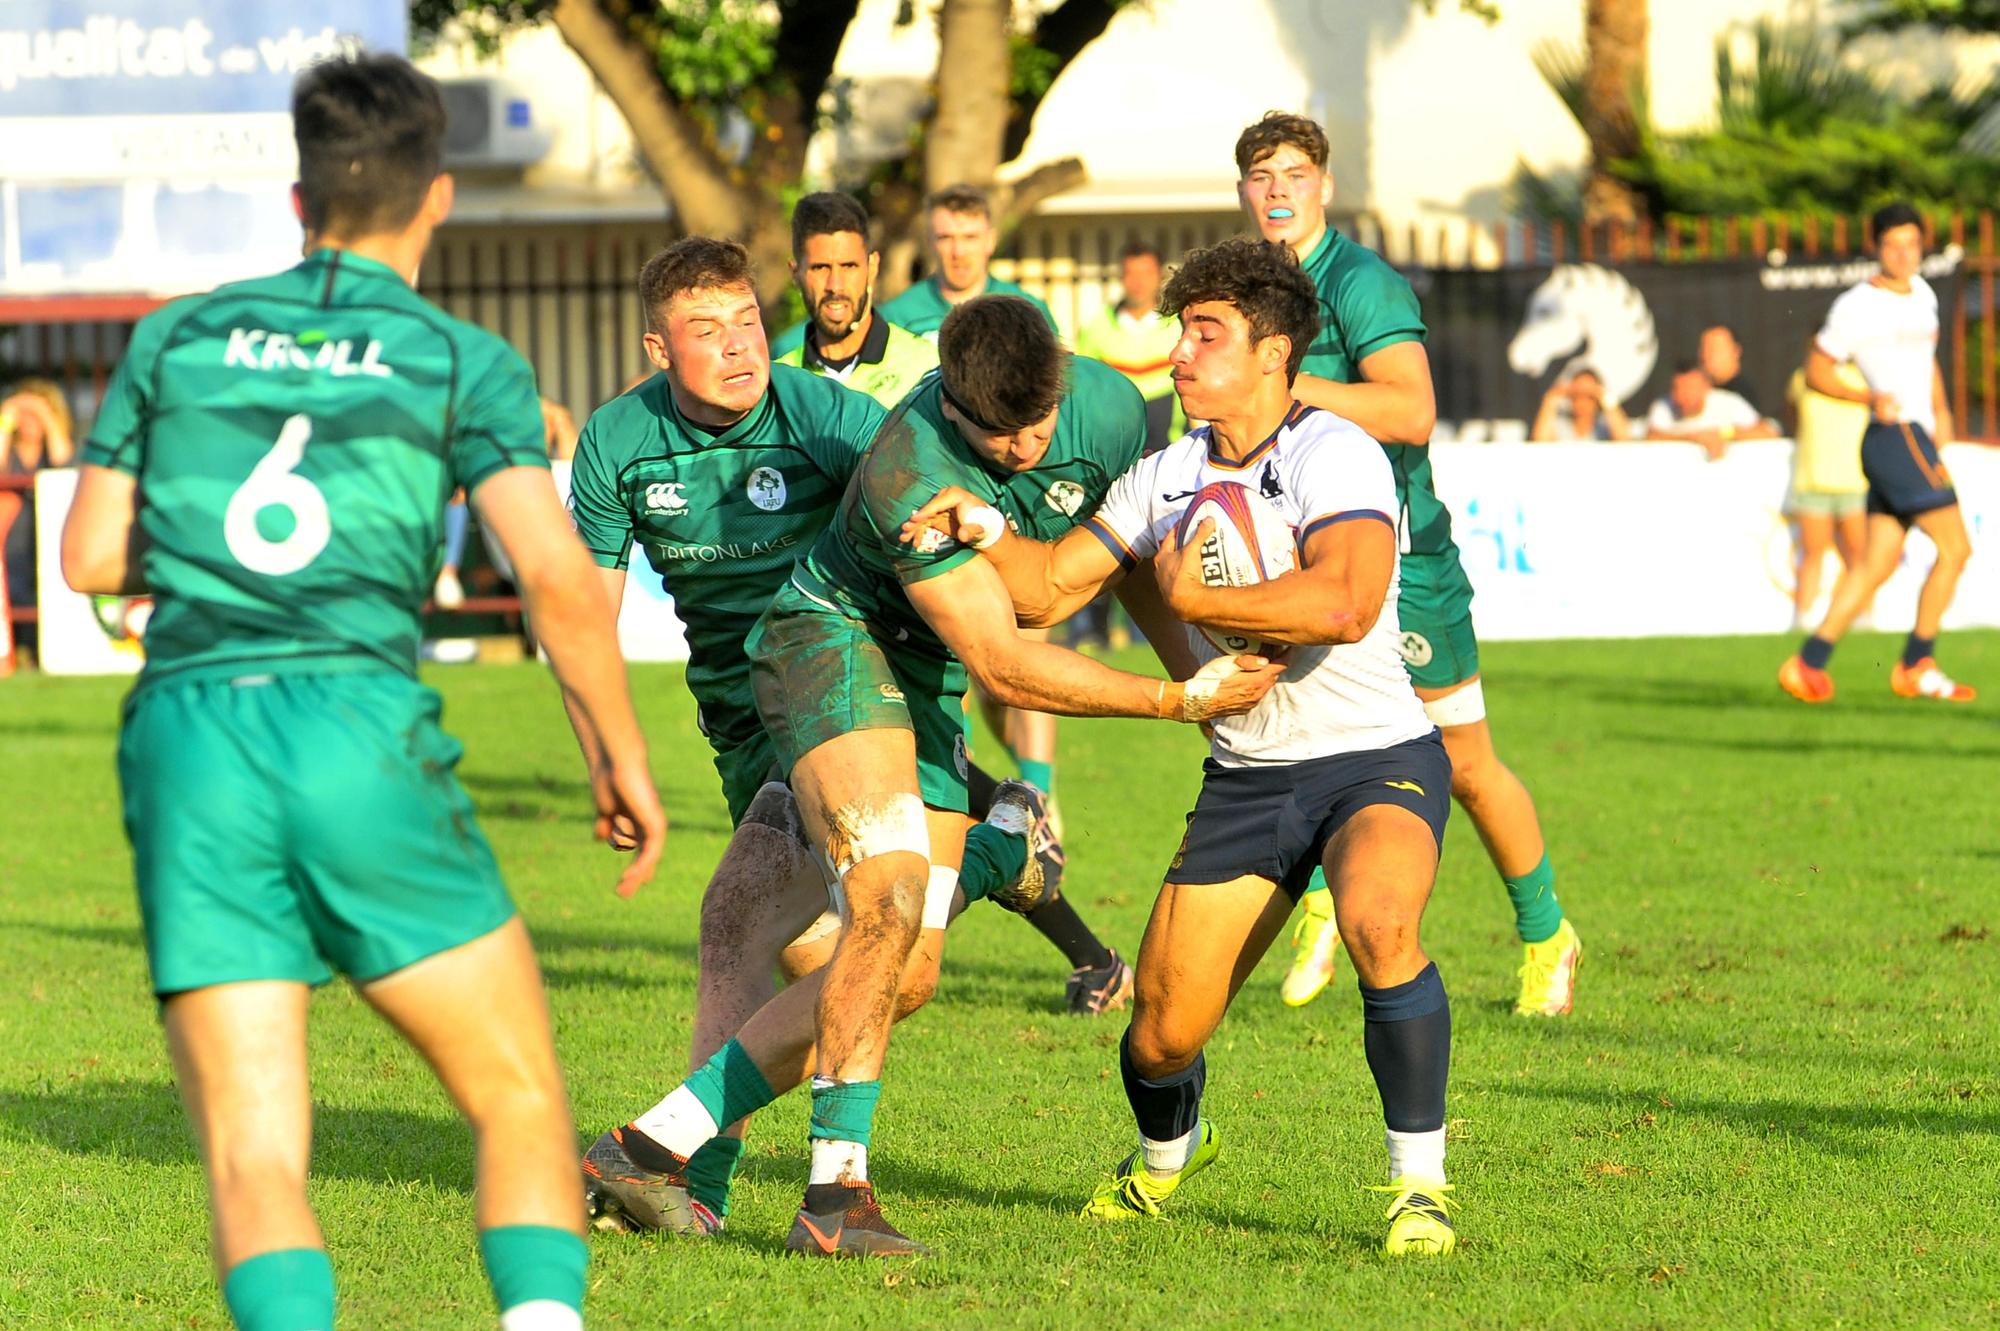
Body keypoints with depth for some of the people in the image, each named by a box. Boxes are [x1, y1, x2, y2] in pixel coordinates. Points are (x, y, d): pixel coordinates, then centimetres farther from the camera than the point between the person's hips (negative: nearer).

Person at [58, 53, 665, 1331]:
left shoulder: (177, 337, 15)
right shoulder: (464, 362, 7)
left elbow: (91, 559, 16)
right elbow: (560, 578, -2)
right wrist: (622, 751, 10)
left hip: (184, 737, 2)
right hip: (358, 725, -2)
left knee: (253, 1158, 0)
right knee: (522, 1104, 10)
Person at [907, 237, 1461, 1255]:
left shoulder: (1334, 455, -15)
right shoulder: (1165, 479, 6)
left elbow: (1344, 605, -32)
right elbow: (1048, 589, 7)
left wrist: (1193, 598, -22)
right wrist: (988, 529, -14)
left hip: (1377, 759, -6)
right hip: (1246, 778, 6)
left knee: (1377, 924, -37)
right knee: (1160, 1036, 1)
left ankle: (1420, 1182, -20)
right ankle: (1167, 1153, 38)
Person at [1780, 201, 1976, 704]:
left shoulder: (1922, 294, 15)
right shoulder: (1856, 306, -8)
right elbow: (1817, 370, -4)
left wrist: (1940, 410, 17)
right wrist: (1869, 398, -17)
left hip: (1918, 439, 8)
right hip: (1894, 435, -8)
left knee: (1876, 564, 7)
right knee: (1955, 548, -11)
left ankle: (1809, 663, 9)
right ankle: (1917, 667, -4)